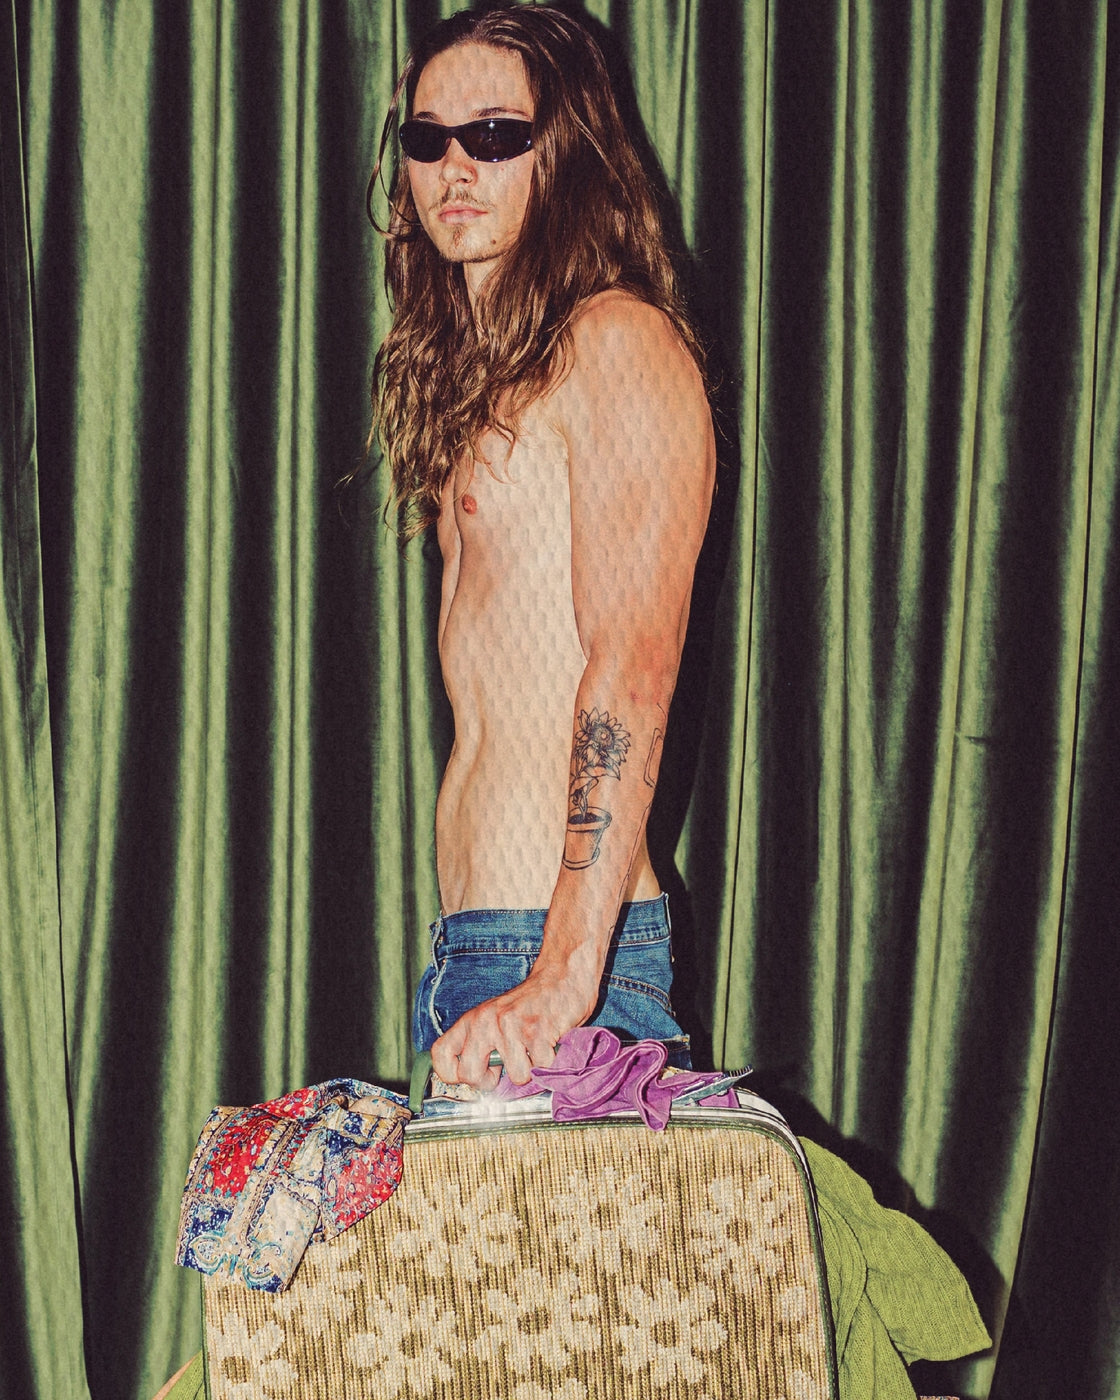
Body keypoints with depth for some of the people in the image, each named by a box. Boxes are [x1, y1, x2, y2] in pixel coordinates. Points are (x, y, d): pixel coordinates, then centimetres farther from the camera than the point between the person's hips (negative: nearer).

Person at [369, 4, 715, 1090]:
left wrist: (565, 975, -28)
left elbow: (633, 673, -20)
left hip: (559, 954, -8)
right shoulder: (477, 372, 19)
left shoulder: (618, 341, -9)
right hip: (468, 949, 8)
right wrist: (466, 962, 9)